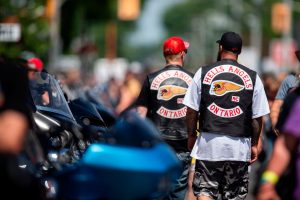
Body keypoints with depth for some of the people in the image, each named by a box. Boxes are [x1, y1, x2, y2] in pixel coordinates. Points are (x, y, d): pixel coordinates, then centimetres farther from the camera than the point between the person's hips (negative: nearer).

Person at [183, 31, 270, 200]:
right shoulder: (252, 77, 1)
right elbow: (257, 117, 2)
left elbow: (192, 110, 3)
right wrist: (255, 144, 13)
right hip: (239, 146, 0)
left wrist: (192, 136, 16)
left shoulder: (203, 73, 1)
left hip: (208, 143, 0)